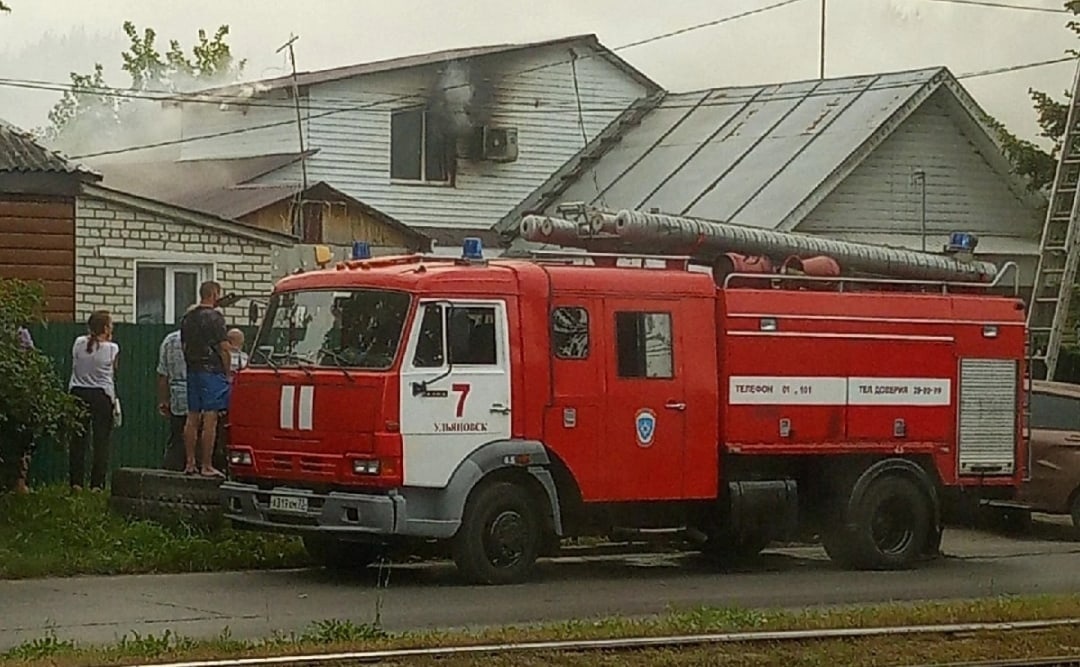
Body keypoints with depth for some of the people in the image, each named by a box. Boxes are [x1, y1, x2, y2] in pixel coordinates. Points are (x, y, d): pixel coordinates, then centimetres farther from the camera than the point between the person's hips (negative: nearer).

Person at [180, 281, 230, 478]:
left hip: (192, 371, 8)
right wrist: (228, 373, -3)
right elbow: (223, 349, -13)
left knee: (192, 418, 10)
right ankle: (207, 466, -8)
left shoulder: (187, 318, 13)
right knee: (210, 419, -7)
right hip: (212, 371, -8)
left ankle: (190, 464, 12)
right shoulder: (214, 317, -11)